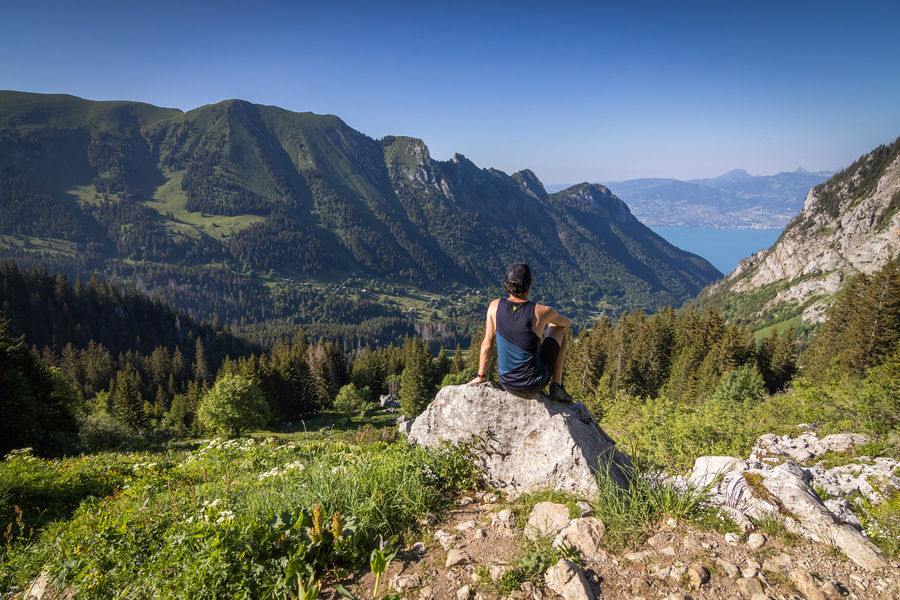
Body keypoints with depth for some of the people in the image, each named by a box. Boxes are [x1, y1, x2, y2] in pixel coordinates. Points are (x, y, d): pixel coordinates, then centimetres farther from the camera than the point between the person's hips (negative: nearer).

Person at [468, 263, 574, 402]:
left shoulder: (495, 306, -11)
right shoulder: (541, 311, -18)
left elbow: (487, 344, -3)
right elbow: (568, 323, 5)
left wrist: (481, 375, 11)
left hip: (507, 384, 3)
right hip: (535, 384, -3)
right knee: (558, 328, 17)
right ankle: (556, 386, 20)